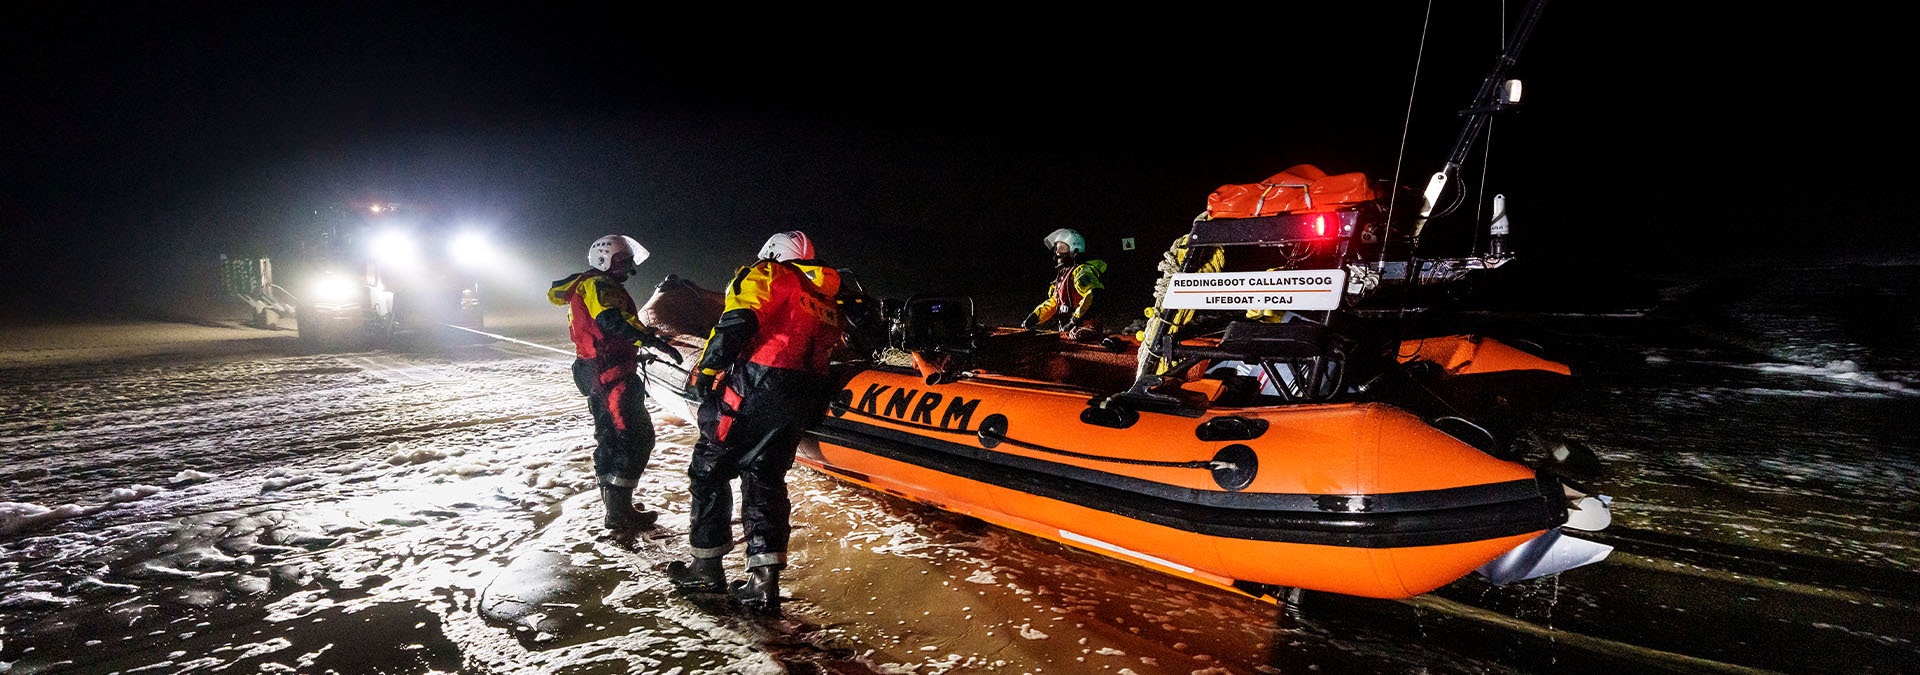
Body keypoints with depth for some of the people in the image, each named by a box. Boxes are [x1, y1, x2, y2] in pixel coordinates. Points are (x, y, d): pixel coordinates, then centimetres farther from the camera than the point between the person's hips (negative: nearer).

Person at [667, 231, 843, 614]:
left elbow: (738, 319, -12)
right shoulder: (827, 301, 25)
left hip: (757, 386, -6)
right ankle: (764, 581, 4)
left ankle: (706, 567, 16)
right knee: (765, 479, 13)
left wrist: (707, 368, -8)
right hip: (803, 401, 6)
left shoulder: (771, 275, 4)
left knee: (710, 467, 9)